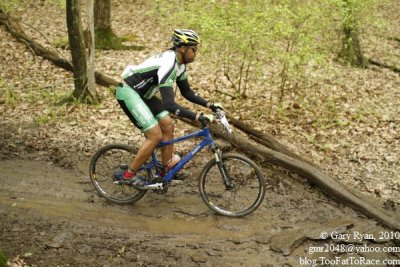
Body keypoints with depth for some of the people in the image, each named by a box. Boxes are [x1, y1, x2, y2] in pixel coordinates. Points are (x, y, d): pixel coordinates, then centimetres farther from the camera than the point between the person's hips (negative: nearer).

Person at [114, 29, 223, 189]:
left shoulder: (179, 63, 1)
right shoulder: (167, 64, -29)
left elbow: (187, 92, 12)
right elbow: (169, 104, -36)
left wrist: (209, 104, 1)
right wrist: (198, 117, -40)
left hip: (142, 92, 10)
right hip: (128, 91, -10)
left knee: (168, 125, 5)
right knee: (156, 135, -13)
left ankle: (167, 169, 16)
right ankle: (128, 175, -1)